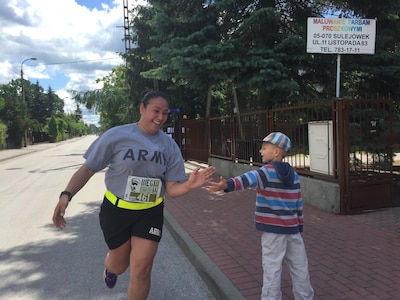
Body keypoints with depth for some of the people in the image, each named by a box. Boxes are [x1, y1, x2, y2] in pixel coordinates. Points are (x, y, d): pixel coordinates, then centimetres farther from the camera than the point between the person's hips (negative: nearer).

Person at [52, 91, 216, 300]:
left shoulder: (170, 146, -7)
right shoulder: (116, 135, -14)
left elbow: (172, 189, -7)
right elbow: (88, 168, -9)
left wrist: (189, 185, -29)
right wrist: (66, 194, -23)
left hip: (150, 213, 1)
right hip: (116, 210, -1)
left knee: (141, 270, -2)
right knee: (119, 265, 17)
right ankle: (109, 267, 58)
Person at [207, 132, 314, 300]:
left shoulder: (268, 171, -13)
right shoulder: (293, 175, 8)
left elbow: (250, 178, -34)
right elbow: (298, 202, 11)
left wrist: (228, 185, -49)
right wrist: (299, 225, 19)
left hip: (273, 228, -7)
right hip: (292, 227, 7)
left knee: (272, 267, 2)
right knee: (299, 266, 18)